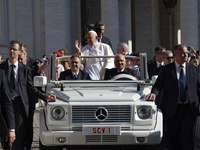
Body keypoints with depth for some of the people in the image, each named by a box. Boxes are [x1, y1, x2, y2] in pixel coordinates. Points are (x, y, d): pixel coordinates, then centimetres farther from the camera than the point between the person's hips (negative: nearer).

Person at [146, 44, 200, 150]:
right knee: (174, 138, 8)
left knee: (186, 137, -10)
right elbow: (158, 85, 2)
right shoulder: (166, 70, 4)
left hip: (189, 109, 0)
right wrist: (154, 93, -19)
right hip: (172, 110, 0)